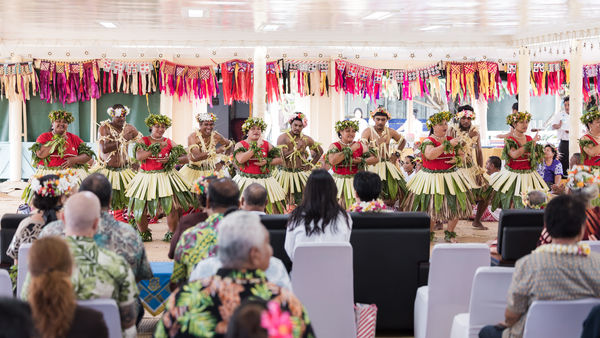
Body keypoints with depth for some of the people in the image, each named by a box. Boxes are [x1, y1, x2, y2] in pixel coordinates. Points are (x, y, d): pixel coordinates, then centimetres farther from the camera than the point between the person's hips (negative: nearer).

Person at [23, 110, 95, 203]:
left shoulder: (74, 138, 15)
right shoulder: (44, 137, 10)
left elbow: (88, 155, 11)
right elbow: (40, 154, -8)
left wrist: (74, 159, -8)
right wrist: (59, 141, -3)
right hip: (47, 174, -1)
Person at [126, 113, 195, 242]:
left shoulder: (168, 142, 6)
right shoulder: (144, 141, 2)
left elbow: (185, 157, 4)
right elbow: (139, 156, -17)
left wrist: (170, 160, -12)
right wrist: (158, 147, -18)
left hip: (165, 177, 0)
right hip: (146, 177, 0)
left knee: (172, 207, -12)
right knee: (139, 209, 0)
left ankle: (172, 234, 7)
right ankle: (144, 234, 24)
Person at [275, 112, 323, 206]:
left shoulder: (306, 139, 6)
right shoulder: (283, 138, -6)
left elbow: (320, 151, 20)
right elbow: (282, 157, -17)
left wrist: (311, 164, 9)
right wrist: (297, 148, -16)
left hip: (302, 174, 3)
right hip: (286, 173, -3)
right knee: (286, 203, -5)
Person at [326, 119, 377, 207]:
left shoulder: (360, 146, 10)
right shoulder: (334, 146, 2)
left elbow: (375, 159, 4)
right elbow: (332, 160, -18)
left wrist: (362, 161, -14)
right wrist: (350, 150, -10)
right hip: (339, 183, -1)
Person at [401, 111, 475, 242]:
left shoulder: (451, 140, 10)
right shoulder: (428, 141, -7)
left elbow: (461, 155, 19)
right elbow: (430, 154, -27)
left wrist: (457, 159, -5)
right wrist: (447, 144, -25)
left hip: (451, 177, 5)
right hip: (432, 177, -5)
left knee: (456, 205, 0)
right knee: (431, 206, -4)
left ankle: (450, 233, 16)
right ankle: (429, 234, 16)